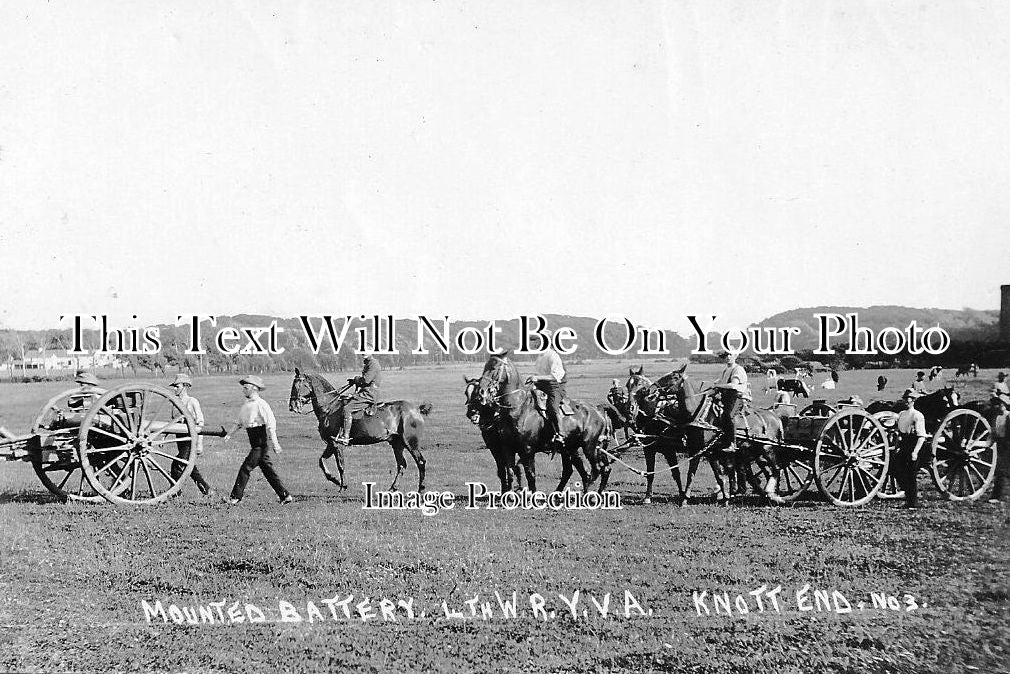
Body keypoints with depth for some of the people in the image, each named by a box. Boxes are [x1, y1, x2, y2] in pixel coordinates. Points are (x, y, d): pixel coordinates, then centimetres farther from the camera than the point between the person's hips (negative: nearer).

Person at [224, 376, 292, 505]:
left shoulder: (261, 404, -13)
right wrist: (228, 434, 3)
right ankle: (285, 496, 13)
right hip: (255, 445, 9)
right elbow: (238, 423, 18)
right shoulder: (246, 405, 14)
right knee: (268, 470, 9)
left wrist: (275, 443, -19)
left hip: (261, 443, -9)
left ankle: (236, 497, -3)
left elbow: (271, 424, -16)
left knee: (246, 468, -8)